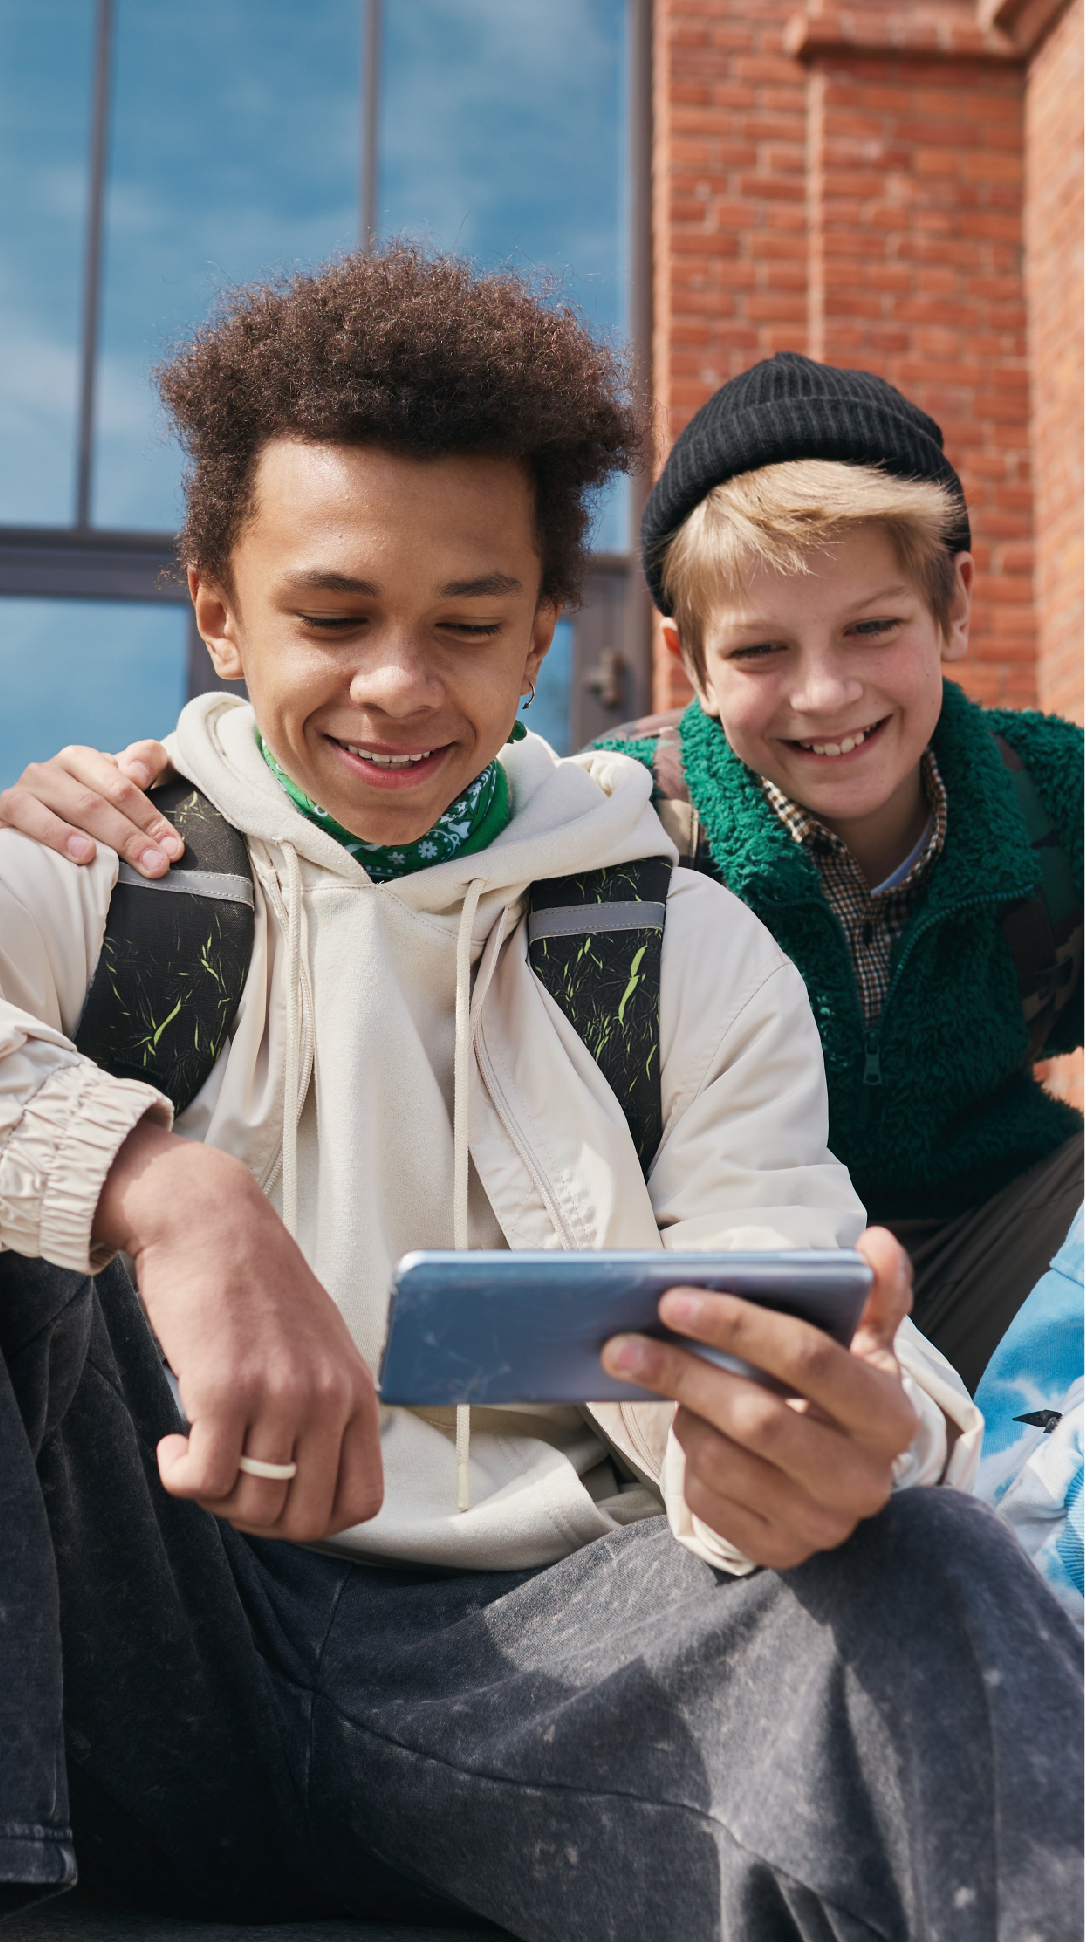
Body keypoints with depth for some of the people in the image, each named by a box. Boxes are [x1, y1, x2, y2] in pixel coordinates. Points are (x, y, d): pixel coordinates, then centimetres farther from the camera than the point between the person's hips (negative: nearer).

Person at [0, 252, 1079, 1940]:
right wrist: (157, 1186, -35)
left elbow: (787, 1361, -3)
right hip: (158, 1652, 2)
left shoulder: (695, 952, 9)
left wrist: (850, 1436, -29)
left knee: (921, 1581, -32)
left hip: (542, 1656, -1)